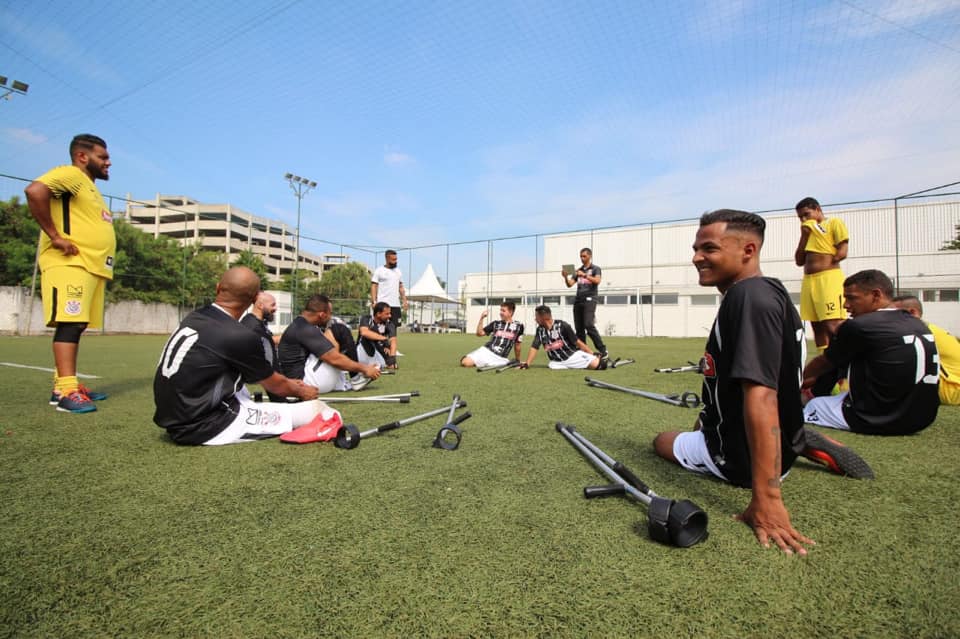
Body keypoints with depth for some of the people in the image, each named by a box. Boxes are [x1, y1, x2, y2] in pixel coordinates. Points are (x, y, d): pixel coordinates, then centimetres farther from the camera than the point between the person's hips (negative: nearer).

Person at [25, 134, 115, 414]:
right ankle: (65, 390, -15)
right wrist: (55, 236, -20)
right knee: (69, 323, -14)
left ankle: (65, 385, 14)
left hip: (92, 266, 9)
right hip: (70, 263, -9)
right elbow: (35, 191, -22)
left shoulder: (90, 187, 26)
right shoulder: (70, 174, -3)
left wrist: (104, 266, 20)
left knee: (76, 324, 9)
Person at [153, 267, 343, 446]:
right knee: (315, 408, -12)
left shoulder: (194, 318, 5)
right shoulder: (239, 336, -19)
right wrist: (301, 391, 19)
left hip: (172, 419, 9)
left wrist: (287, 382, 25)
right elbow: (275, 386, 0)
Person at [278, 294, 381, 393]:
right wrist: (363, 368, -11)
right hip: (302, 380, -10)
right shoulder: (306, 330, -17)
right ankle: (355, 379, -6)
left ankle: (347, 384, -3)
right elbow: (335, 359, -20)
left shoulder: (299, 325, 14)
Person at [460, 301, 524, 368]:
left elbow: (517, 345, 13)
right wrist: (481, 319, -8)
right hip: (486, 351, -2)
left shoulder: (518, 326, 3)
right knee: (466, 362, -21)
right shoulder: (496, 324, 7)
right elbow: (479, 333, 3)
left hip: (500, 358, 2)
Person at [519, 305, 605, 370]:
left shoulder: (562, 326, -14)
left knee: (595, 364, -24)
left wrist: (593, 355, -10)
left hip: (573, 355, -4)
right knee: (552, 366, -32)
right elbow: (534, 347, 1)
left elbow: (577, 342, -10)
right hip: (558, 361, 4)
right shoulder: (540, 330, 1)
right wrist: (527, 363, -12)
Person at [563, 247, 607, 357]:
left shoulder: (595, 269, 5)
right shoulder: (578, 270, 19)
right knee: (579, 328, 3)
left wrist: (584, 275, -23)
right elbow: (569, 284, 12)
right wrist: (565, 277, -7)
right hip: (578, 300, 6)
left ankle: (603, 350, -12)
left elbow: (597, 281, -14)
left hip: (589, 300, -6)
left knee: (589, 325, -18)